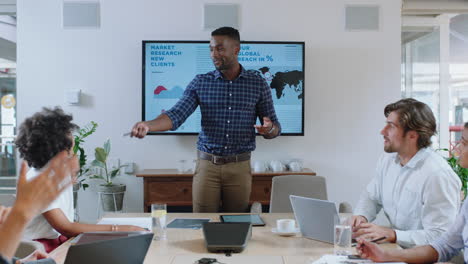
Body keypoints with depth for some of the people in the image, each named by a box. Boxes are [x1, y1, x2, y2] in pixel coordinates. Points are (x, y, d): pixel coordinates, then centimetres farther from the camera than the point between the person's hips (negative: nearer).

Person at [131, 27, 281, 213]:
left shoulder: (257, 83, 2)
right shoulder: (200, 83, 3)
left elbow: (275, 128, 5)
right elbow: (176, 115, -8)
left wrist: (269, 128, -20)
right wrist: (147, 125, -26)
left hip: (240, 167, 0)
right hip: (207, 164, 0)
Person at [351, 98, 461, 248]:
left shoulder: (438, 175, -22)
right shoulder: (387, 160, 5)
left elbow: (440, 236, -23)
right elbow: (371, 196, 18)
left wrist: (392, 234, -28)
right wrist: (361, 216, -3)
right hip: (395, 247, 7)